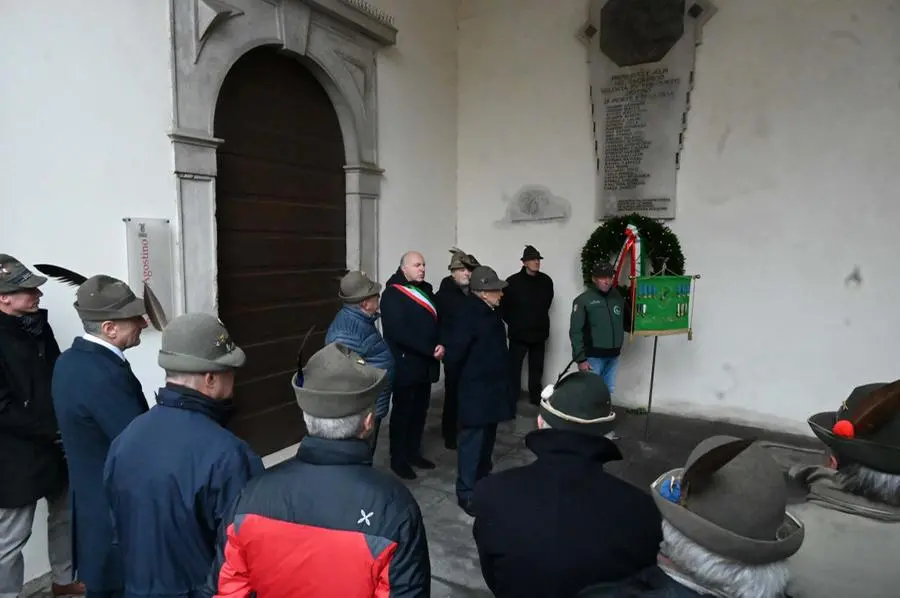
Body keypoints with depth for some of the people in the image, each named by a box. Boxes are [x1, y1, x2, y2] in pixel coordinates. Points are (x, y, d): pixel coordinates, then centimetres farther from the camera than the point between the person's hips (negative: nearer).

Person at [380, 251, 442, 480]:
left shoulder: (426, 290, 12)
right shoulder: (392, 294, -11)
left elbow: (438, 320, 11)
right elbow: (399, 332, -21)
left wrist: (441, 345, -9)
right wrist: (431, 350, -19)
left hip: (425, 364, 7)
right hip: (405, 364, -7)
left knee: (420, 410, 14)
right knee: (402, 412, 4)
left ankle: (413, 452, 29)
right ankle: (398, 459, 17)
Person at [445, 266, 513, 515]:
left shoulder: (489, 312, 7)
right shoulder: (470, 314, -22)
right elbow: (454, 354, -24)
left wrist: (498, 378, 11)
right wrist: (466, 373, -7)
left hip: (492, 387, 9)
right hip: (476, 390, -9)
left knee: (488, 436, 22)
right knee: (473, 439, -1)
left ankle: (483, 478, 40)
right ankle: (466, 492, 10)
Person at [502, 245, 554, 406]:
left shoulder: (546, 281, -2)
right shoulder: (513, 281, -16)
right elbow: (503, 306, -8)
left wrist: (540, 319, 13)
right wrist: (514, 323, -3)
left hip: (539, 332, 4)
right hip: (518, 333, -4)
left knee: (536, 368, 16)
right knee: (514, 366, 0)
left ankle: (536, 397, 30)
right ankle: (511, 399, 10)